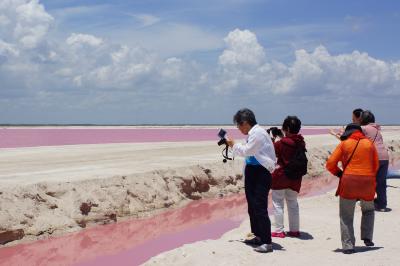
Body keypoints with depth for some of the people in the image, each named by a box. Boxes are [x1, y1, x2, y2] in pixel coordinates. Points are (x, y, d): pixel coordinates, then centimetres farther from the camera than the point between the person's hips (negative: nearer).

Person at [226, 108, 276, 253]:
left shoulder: (258, 133, -16)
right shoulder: (253, 133, 13)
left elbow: (246, 151, -15)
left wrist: (233, 144, -2)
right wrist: (232, 145, 11)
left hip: (261, 173, -10)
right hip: (251, 172, 10)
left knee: (260, 208, -12)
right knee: (252, 207, 16)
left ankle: (267, 242, -8)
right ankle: (258, 236, 28)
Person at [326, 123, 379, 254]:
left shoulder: (344, 144, 3)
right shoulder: (369, 143, 10)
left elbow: (330, 164, -1)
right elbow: (376, 166, 13)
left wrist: (340, 174, 14)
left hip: (349, 183, -2)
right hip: (368, 182, 3)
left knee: (346, 216, 6)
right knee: (368, 210, 27)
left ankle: (348, 246, 0)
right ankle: (367, 237, 15)